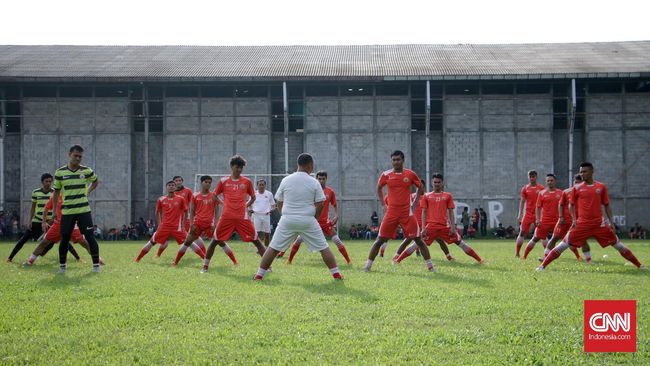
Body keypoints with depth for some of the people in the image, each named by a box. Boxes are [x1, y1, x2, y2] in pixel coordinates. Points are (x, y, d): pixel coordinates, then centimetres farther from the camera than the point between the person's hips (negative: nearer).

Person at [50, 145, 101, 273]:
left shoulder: (86, 171, 0)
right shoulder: (60, 172, 0)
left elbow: (96, 181, 20)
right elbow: (56, 192, 8)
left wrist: (88, 191, 4)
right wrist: (54, 211, 7)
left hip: (84, 210, 0)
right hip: (67, 211, 0)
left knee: (90, 237, -4)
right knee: (64, 239, 4)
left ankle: (96, 265, 3)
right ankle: (62, 265, 19)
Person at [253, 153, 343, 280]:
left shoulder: (286, 180, 2)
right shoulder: (314, 183, -3)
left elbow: (279, 203, 8)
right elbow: (320, 204, -2)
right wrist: (314, 219, 12)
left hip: (287, 220, 1)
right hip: (308, 220, -1)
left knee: (273, 248, 8)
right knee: (324, 248, 9)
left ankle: (259, 275, 6)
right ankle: (336, 274, 7)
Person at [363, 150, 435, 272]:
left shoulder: (410, 174, -1)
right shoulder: (386, 175, 1)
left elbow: (420, 188, 13)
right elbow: (379, 188, 18)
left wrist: (414, 204, 5)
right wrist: (383, 205, 10)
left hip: (407, 213, -1)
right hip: (391, 212, 1)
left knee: (418, 240, -1)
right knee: (380, 240, 0)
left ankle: (430, 266, 7)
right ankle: (368, 265, 8)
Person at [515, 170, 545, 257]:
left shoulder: (541, 188, 3)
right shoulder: (525, 189, 6)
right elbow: (522, 202, 8)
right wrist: (520, 215, 2)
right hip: (528, 214, 1)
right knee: (522, 233, -3)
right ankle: (517, 253, 2)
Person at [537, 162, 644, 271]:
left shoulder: (601, 187, 4)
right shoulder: (577, 188, 3)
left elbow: (606, 205, 10)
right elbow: (571, 204, 12)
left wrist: (611, 221, 3)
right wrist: (574, 219, -2)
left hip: (599, 224, 1)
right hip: (582, 224, -1)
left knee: (617, 244, 4)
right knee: (564, 245, -8)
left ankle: (639, 266, 16)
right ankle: (543, 265, -3)